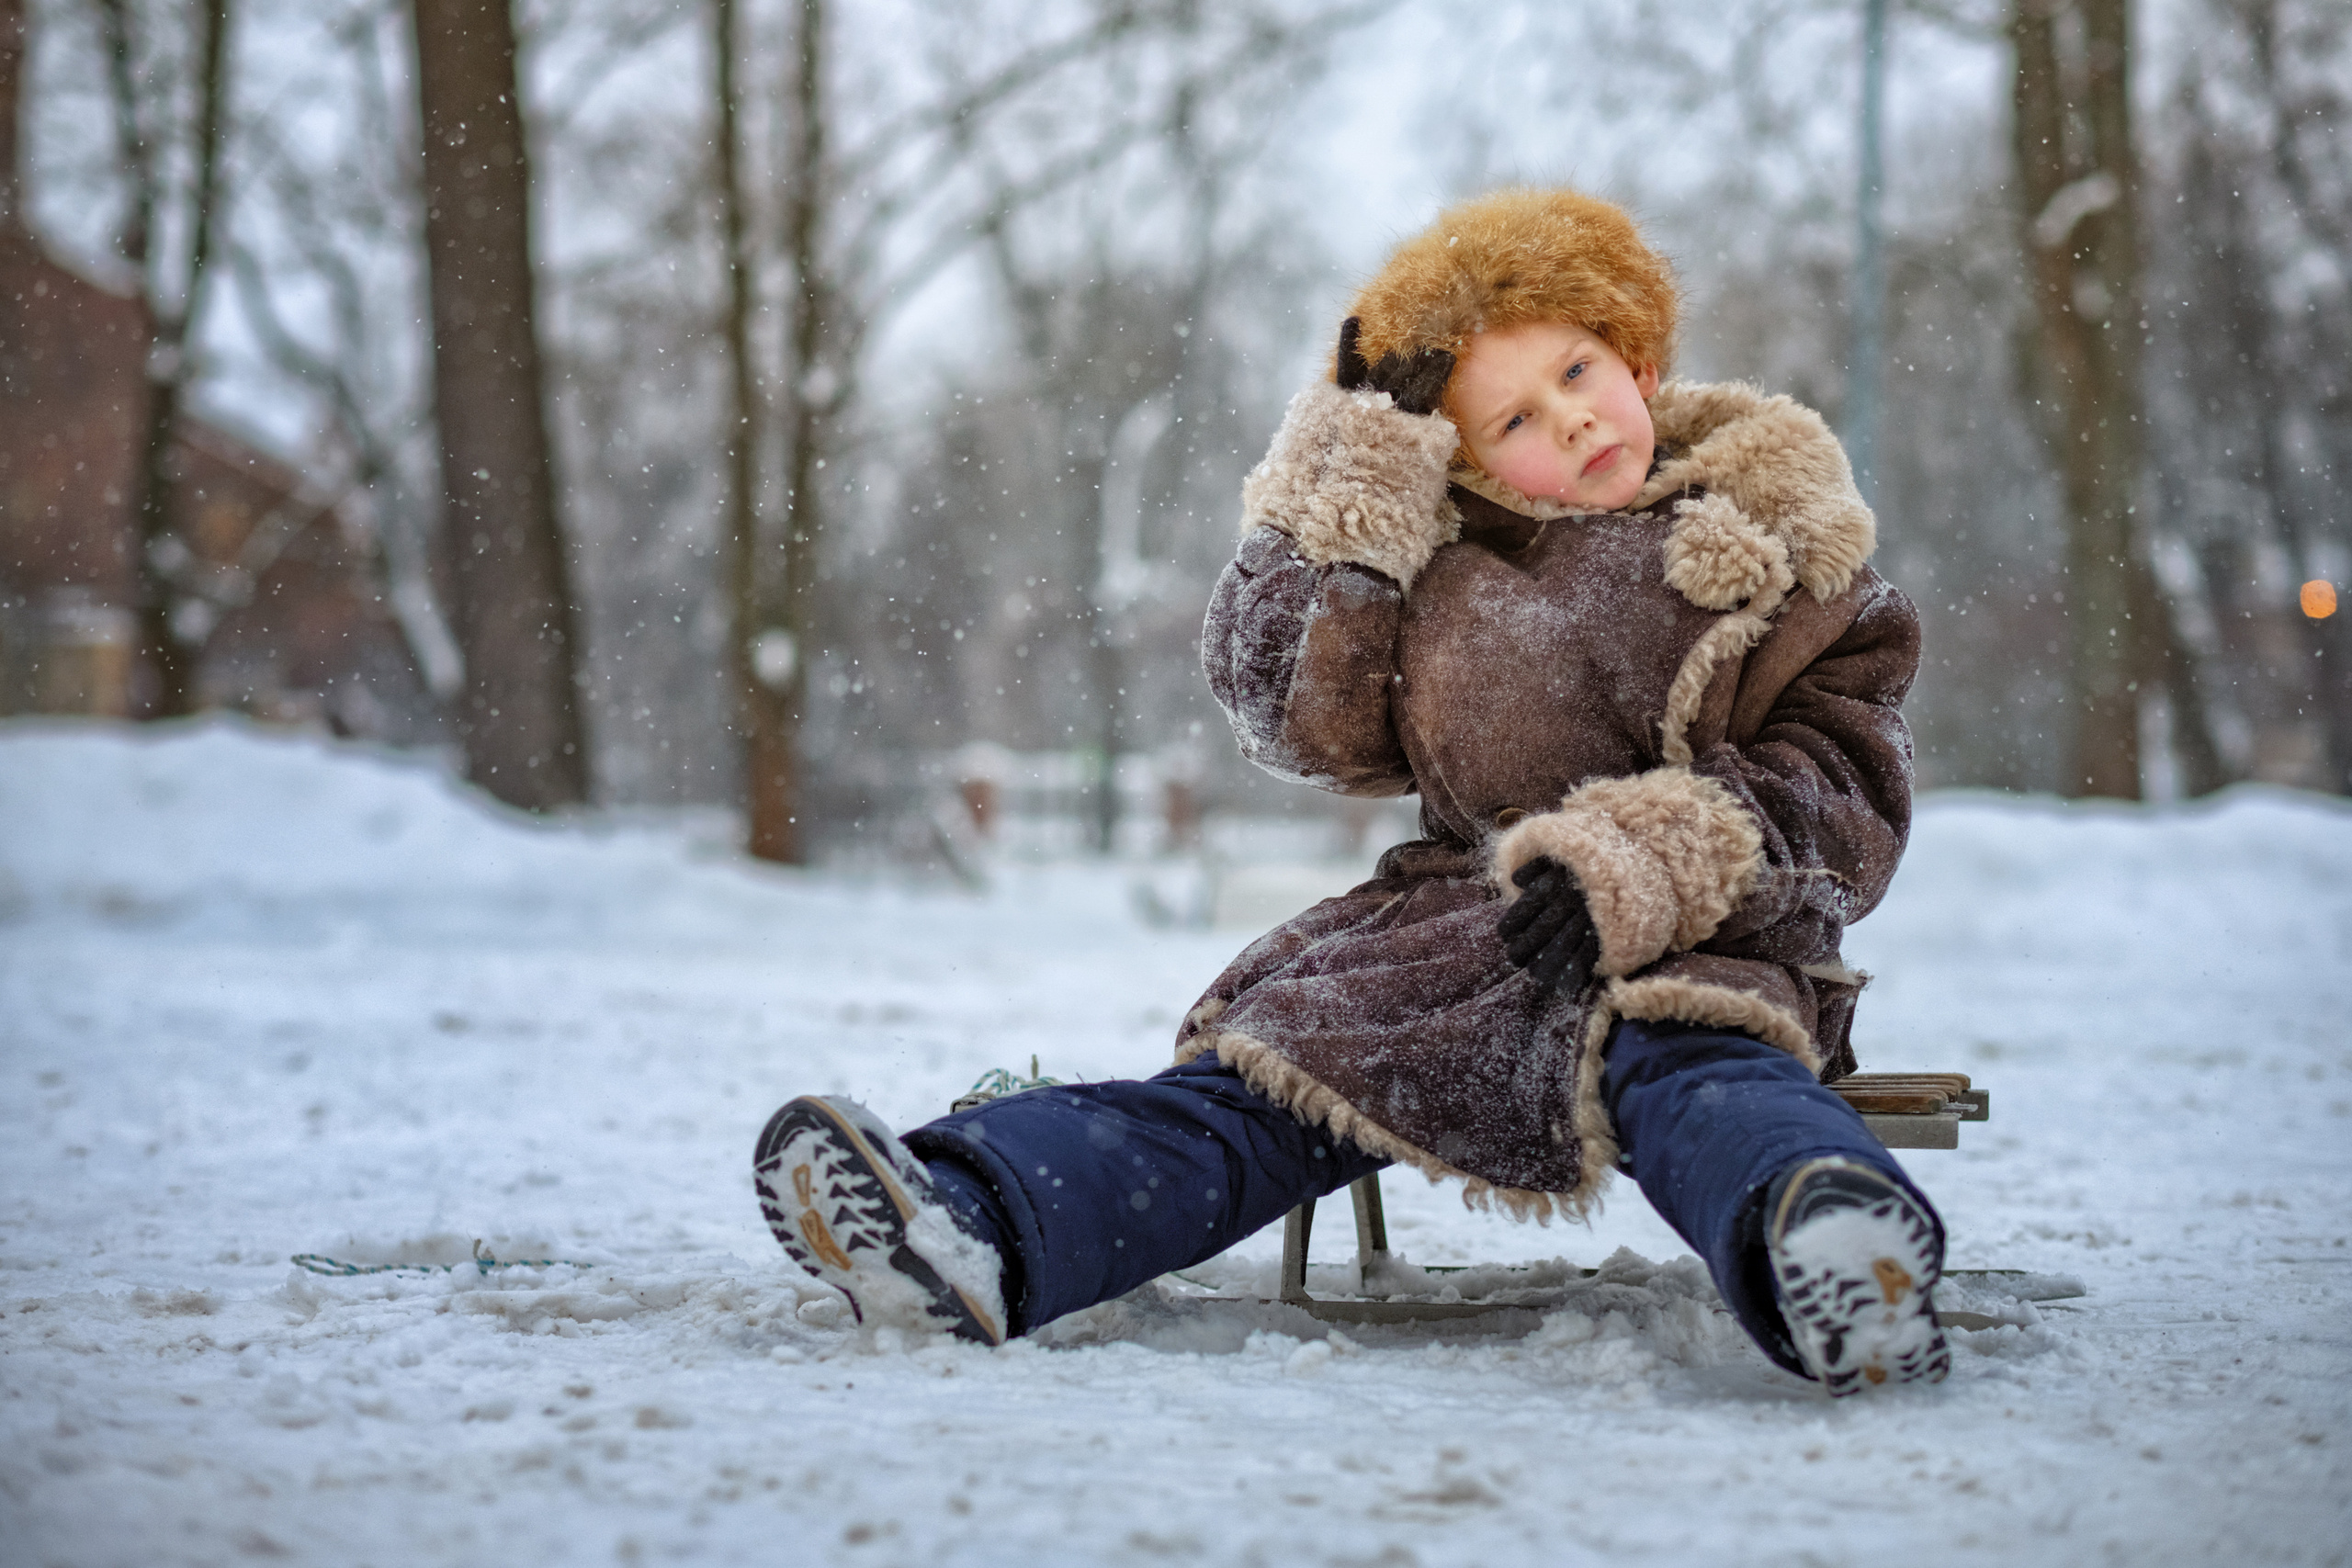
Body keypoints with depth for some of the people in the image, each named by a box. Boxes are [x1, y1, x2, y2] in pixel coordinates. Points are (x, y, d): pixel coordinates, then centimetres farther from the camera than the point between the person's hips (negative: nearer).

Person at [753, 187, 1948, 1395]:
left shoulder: (1768, 559, 8)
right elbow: (1287, 706, 5)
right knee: (1274, 1082, -21)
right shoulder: (1439, 565, 16)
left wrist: (1647, 861, -18)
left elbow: (1841, 794, 0)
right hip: (1457, 932, 3)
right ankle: (971, 1227, -45)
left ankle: (1825, 1241, -72)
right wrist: (1365, 467, 1)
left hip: (1690, 948, -3)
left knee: (1683, 1067, -37)